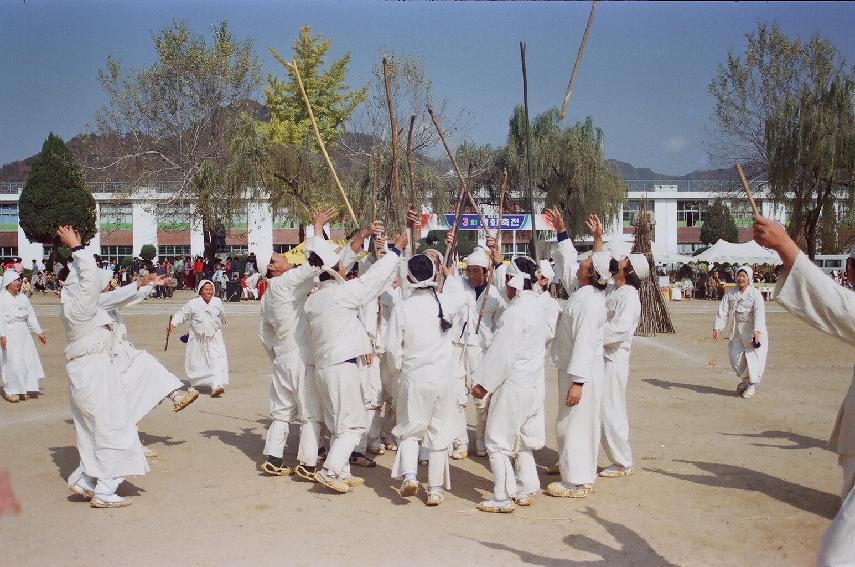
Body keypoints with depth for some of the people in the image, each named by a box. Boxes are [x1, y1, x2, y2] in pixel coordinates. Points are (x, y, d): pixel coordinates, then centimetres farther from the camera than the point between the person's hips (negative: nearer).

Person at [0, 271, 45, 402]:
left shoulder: (23, 298, 11)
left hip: (23, 334, 6)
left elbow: (31, 316, 16)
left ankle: (23, 389, 14)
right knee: (12, 362, -6)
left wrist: (39, 332, 15)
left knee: (28, 360, 2)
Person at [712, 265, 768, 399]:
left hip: (755, 331, -4)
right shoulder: (730, 293, 1)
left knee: (754, 357, -4)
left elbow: (759, 313, -23)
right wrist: (717, 328, -13)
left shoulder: (755, 293, -12)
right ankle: (744, 379, 33)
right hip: (738, 331, 4)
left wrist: (756, 331, -36)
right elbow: (722, 311, -1)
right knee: (735, 358, 6)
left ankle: (752, 385, 16)